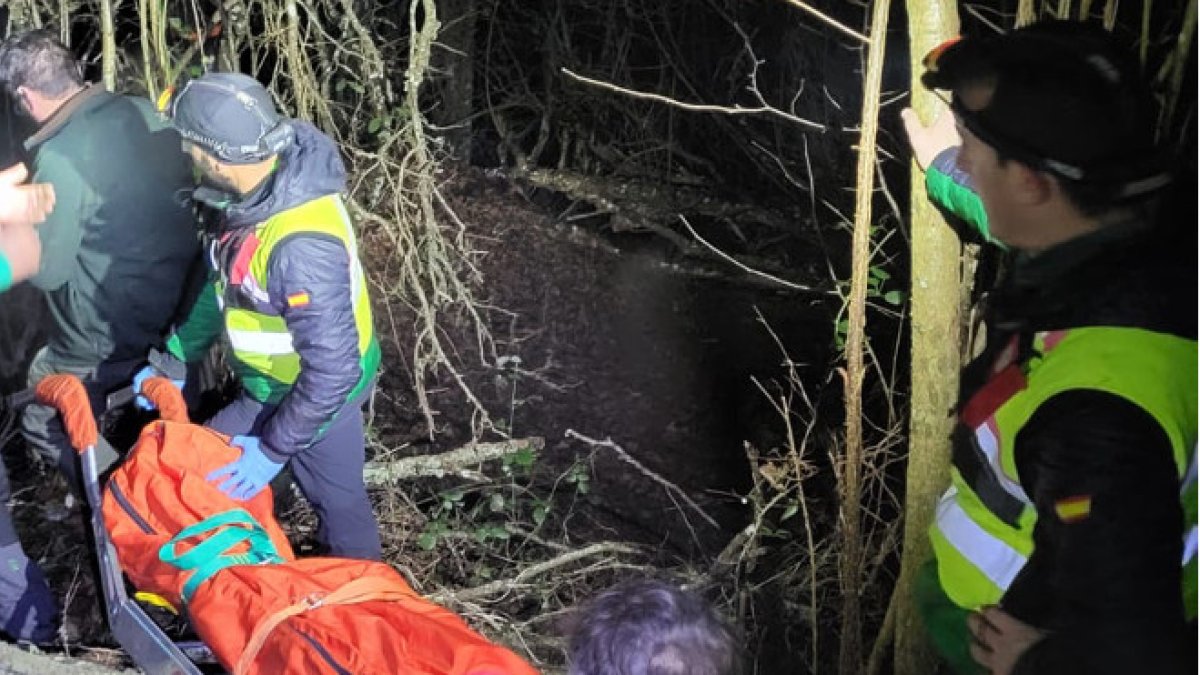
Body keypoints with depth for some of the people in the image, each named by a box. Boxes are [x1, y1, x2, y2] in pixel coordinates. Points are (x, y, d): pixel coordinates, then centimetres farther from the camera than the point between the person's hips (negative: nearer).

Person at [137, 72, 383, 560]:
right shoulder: (260, 188, -10)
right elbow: (224, 283, 8)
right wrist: (173, 358, 9)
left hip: (312, 392, -7)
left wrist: (273, 449, -25)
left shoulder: (300, 245, -39)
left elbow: (332, 369, -33)